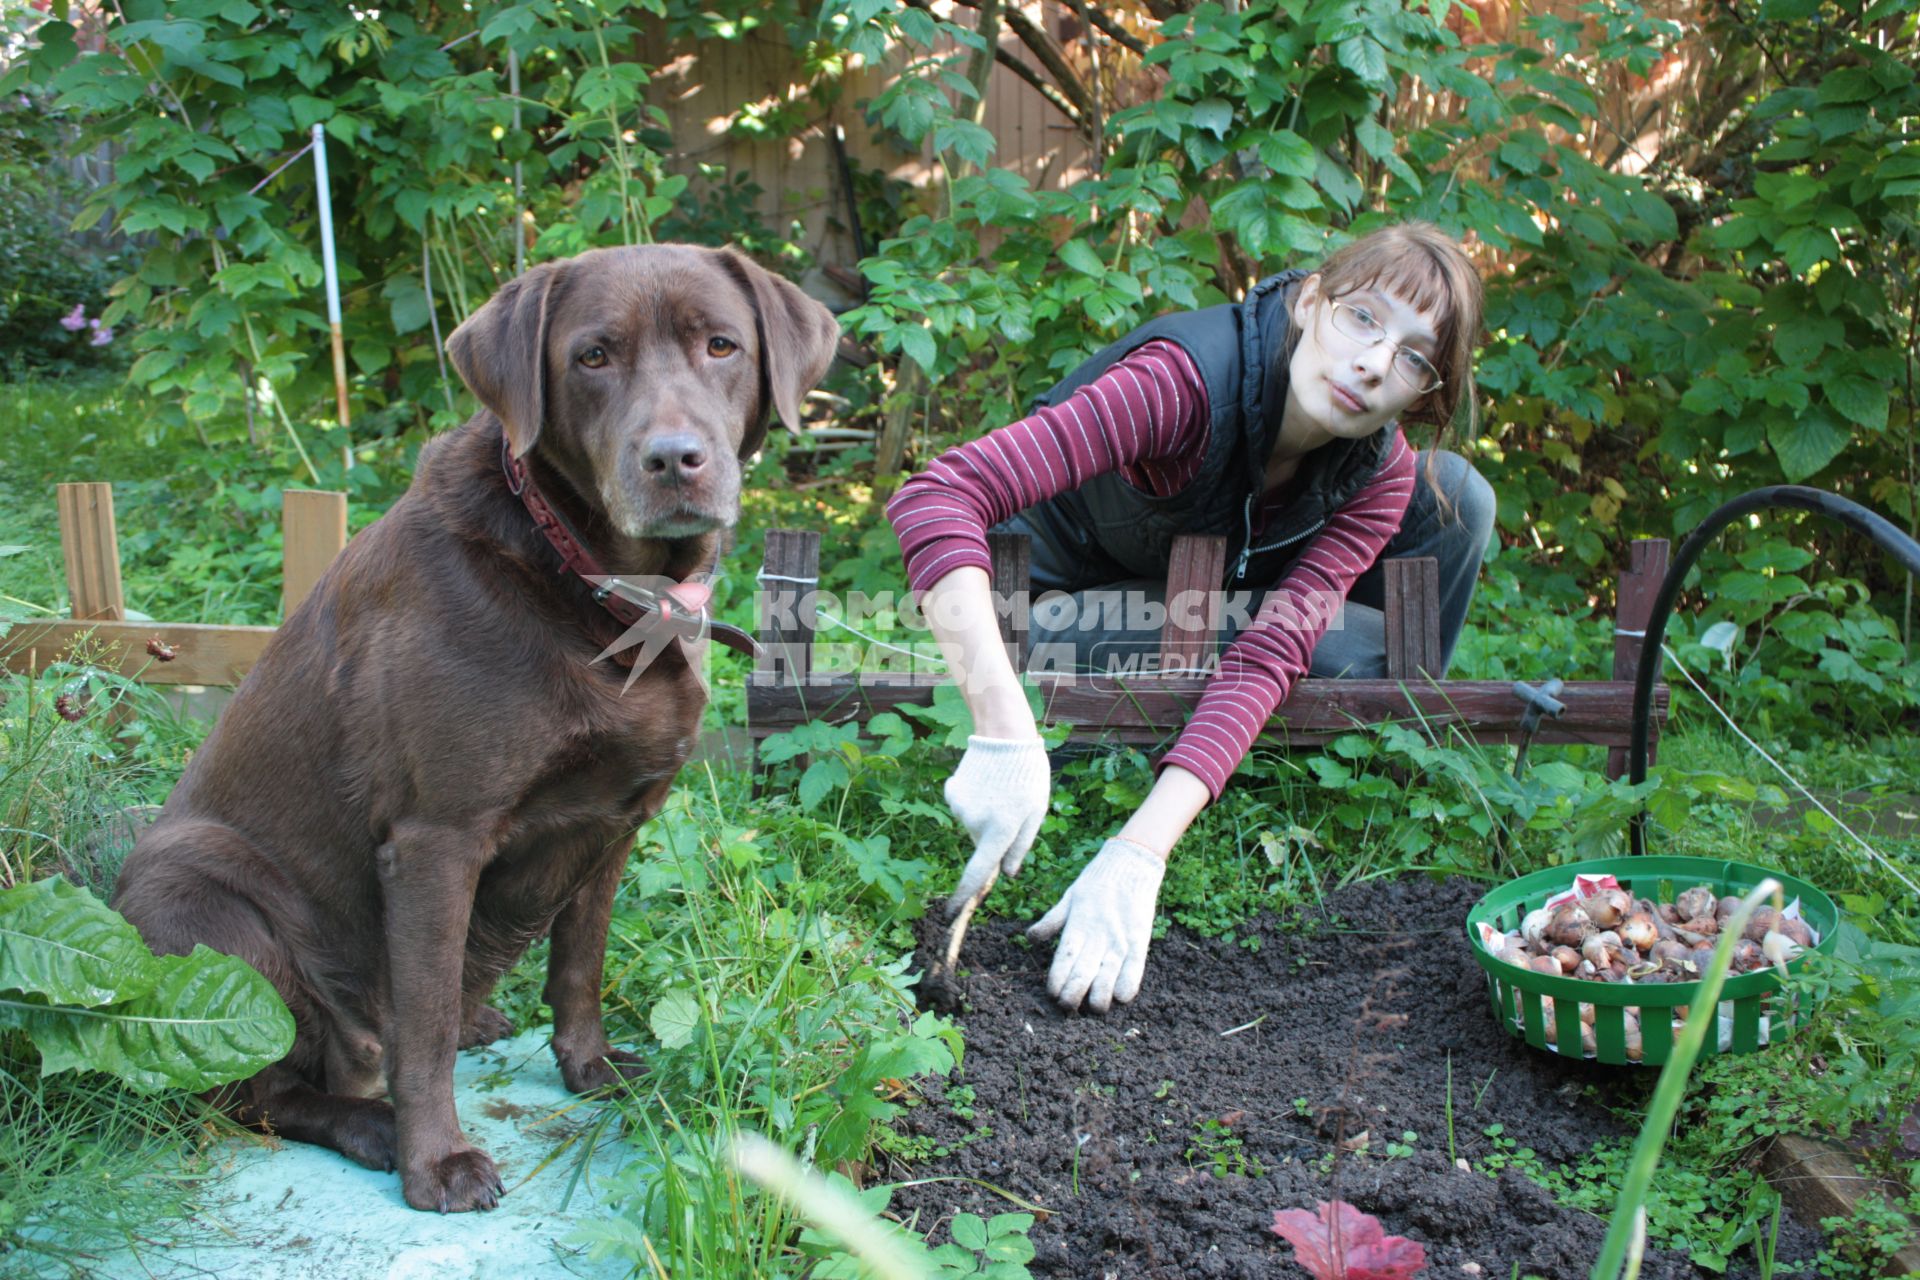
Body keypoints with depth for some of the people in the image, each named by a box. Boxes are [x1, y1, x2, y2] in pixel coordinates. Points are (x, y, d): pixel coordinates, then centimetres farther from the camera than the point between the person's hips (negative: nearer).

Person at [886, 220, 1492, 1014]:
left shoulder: (1382, 474, -21)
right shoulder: (1192, 377, -36)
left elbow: (1272, 652, -34)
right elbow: (937, 497, -47)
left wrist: (1140, 852, -48)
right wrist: (1004, 733, -58)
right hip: (1070, 602, -4)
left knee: (1457, 498, -16)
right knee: (1355, 649, -29)